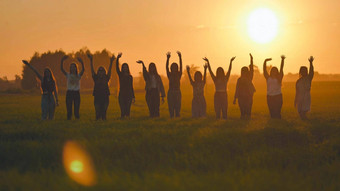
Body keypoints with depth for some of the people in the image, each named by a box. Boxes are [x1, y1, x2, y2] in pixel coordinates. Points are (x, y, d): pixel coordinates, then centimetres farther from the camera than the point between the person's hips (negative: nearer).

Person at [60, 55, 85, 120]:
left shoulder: (79, 76, 6)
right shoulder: (68, 75, 7)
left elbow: (83, 69, -11)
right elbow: (61, 69, -5)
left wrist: (82, 62, -28)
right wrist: (62, 61, -19)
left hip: (76, 93, 0)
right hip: (69, 92, 0)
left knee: (76, 109, -1)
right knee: (69, 108, -1)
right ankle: (69, 119, 5)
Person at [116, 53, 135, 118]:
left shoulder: (130, 77, 13)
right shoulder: (120, 75, 5)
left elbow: (131, 87, 15)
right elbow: (117, 68, -10)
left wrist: (133, 97, 11)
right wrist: (117, 58, -24)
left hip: (129, 95, 2)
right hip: (122, 95, -2)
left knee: (128, 110, -1)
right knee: (123, 110, -9)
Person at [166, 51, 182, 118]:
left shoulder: (179, 74, 7)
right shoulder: (169, 74, 5)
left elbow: (181, 66, -4)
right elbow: (167, 67, -6)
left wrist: (180, 57, -15)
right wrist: (167, 58, -19)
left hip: (177, 92, 0)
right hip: (171, 92, 0)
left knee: (178, 106, -5)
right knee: (171, 107, -4)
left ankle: (177, 116, -5)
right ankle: (171, 117, -2)